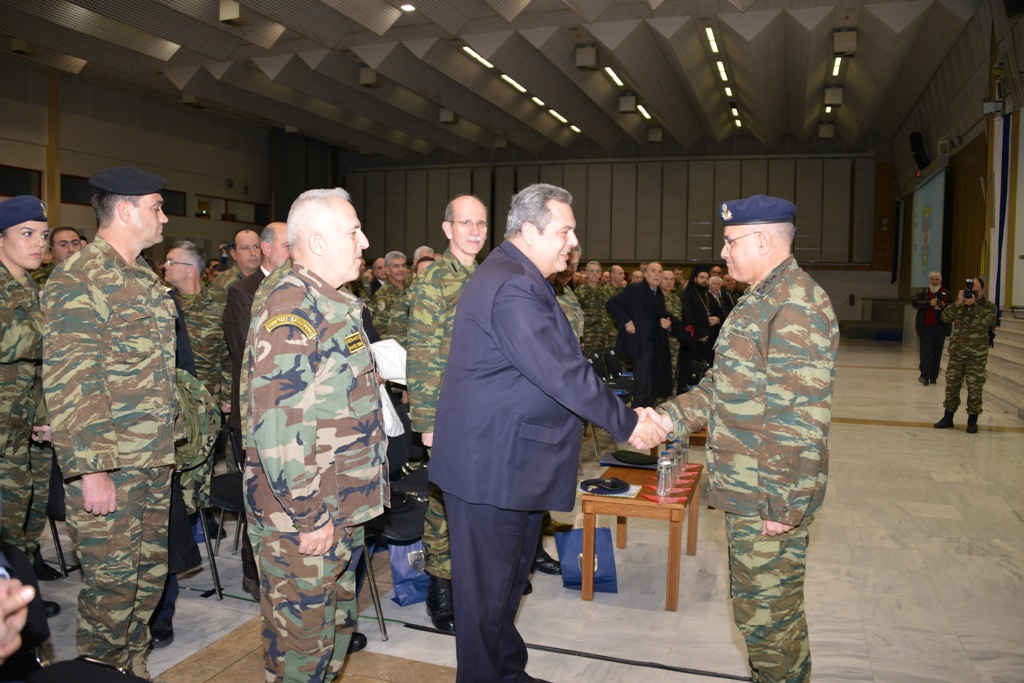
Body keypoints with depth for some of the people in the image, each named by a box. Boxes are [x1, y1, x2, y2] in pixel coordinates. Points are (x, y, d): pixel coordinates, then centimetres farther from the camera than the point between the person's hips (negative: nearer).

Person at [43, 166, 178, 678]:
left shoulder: (144, 277, 14)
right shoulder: (77, 279, -13)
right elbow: (68, 384, -19)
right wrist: (90, 470, -20)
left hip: (154, 461, 8)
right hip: (106, 464, -8)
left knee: (149, 576, 16)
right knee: (111, 583, 3)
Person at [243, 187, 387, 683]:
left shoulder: (333, 303, 13)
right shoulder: (290, 309, -21)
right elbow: (277, 423, -26)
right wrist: (308, 515, -22)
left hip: (341, 509, 10)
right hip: (303, 518, -9)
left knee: (336, 624, 23)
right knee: (302, 640, 7)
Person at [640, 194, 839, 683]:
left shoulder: (796, 306, -20)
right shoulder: (763, 299, 13)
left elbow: (800, 418, -24)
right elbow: (726, 385, 17)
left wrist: (786, 506, -22)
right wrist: (670, 418, 6)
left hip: (769, 500, -10)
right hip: (746, 490, 10)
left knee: (766, 612, 5)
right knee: (758, 603, 23)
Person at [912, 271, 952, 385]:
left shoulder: (946, 293, 10)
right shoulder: (923, 292, 4)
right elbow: (914, 303, -8)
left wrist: (944, 305, -10)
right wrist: (929, 303, -19)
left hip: (941, 328, 2)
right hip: (926, 327, -2)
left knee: (937, 353, 7)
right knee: (925, 352, -7)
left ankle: (933, 377, 14)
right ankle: (925, 376, -8)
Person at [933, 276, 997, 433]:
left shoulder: (989, 306, 0)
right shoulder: (959, 304, 6)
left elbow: (990, 320, -20)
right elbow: (945, 317, -8)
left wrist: (973, 305, -26)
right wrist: (958, 303, -21)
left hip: (977, 355, -2)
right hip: (956, 352, 3)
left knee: (975, 388, -1)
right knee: (952, 385, 6)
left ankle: (972, 421, 10)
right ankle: (948, 417, 17)